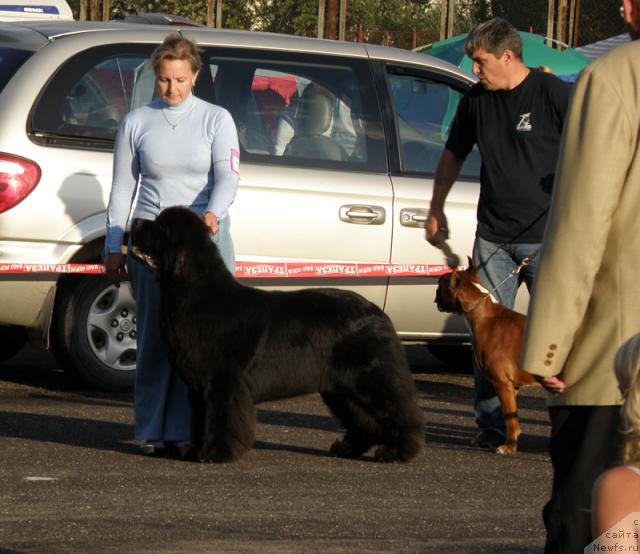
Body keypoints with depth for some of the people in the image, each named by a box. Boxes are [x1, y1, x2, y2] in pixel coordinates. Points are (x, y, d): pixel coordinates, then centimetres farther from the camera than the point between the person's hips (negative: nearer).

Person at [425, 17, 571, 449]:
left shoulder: (554, 94, -9)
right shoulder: (476, 100, 8)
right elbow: (453, 155, 23)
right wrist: (436, 210, 25)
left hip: (546, 237, -5)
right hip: (493, 235, 5)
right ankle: (492, 423, 9)